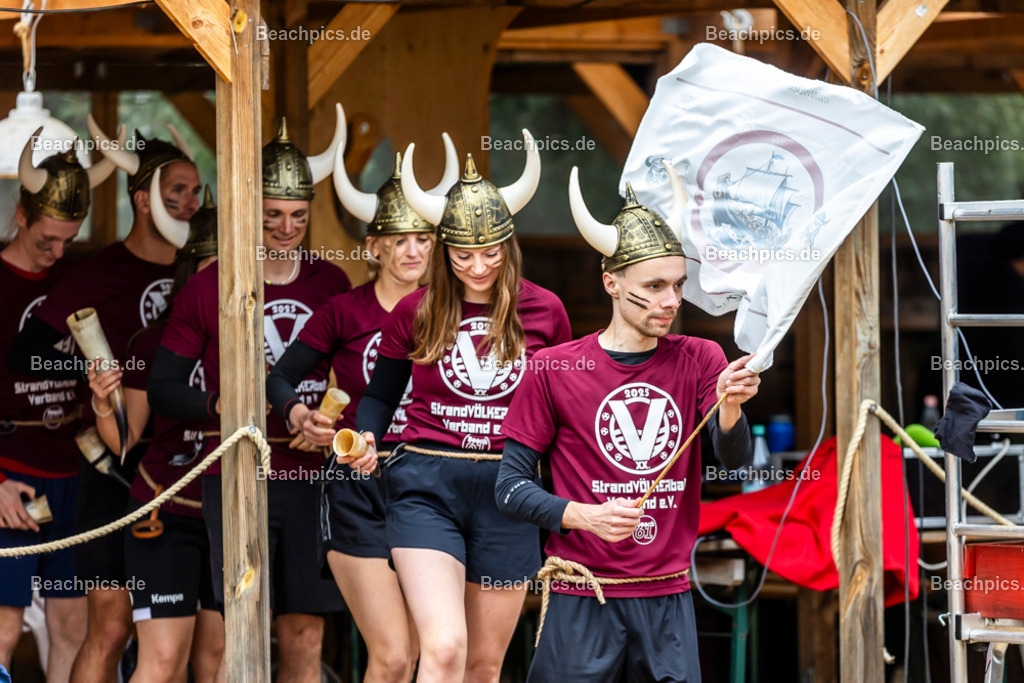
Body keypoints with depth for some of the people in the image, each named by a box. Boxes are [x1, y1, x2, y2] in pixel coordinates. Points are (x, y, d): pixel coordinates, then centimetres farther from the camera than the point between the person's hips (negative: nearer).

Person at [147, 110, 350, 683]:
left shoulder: (332, 285, 10)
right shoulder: (209, 288, 1)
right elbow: (163, 388, 3)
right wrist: (222, 406, -14)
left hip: (312, 479, 3)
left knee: (306, 636, 4)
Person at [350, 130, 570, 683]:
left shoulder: (543, 311, 3)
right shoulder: (416, 313, 1)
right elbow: (381, 394, 14)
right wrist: (365, 440, -6)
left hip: (506, 491, 2)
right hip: (427, 486, -2)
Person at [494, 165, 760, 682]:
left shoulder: (698, 362, 7)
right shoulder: (553, 370, -1)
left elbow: (735, 460, -5)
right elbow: (511, 487, -1)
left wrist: (730, 408, -26)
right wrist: (585, 516, -17)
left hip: (668, 600, 3)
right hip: (583, 600, -3)